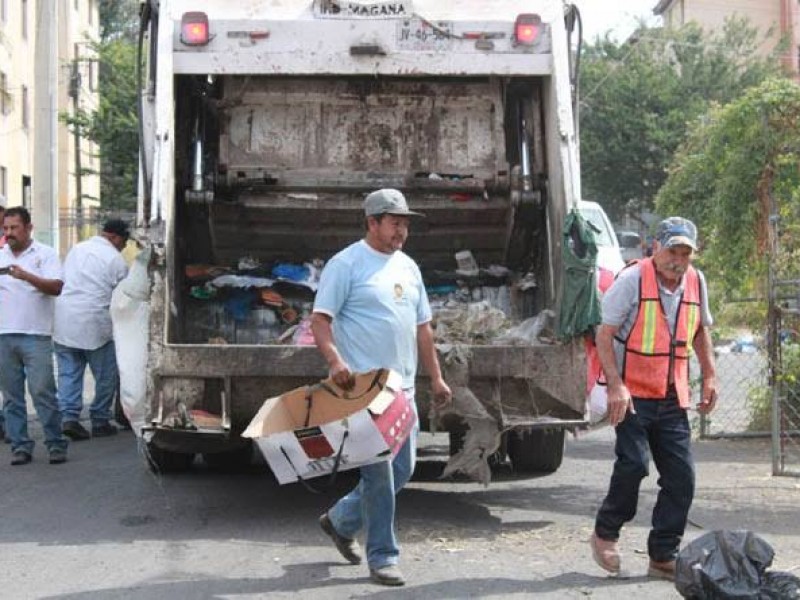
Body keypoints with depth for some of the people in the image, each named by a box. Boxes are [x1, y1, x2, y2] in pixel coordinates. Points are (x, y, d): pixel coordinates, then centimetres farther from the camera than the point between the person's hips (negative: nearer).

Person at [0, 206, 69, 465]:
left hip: (35, 336, -4)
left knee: (43, 392, -6)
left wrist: (26, 276, -22)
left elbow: (56, 287, -10)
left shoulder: (45, 254, 2)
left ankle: (56, 444, 1)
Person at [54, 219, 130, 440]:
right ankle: (100, 421, 13)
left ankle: (69, 417, -4)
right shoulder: (115, 260, -4)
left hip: (64, 321, 5)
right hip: (94, 322, -5)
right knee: (106, 376, 8)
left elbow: (63, 281, 17)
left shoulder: (76, 249, 13)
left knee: (68, 373, 8)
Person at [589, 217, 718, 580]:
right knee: (634, 462, -17)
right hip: (632, 394, -6)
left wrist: (709, 375, 13)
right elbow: (604, 335, -10)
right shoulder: (632, 279, -11)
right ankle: (605, 534, 9)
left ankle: (663, 557, 13)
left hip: (673, 399, 6)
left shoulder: (696, 282, 6)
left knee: (681, 477, 2)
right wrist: (615, 384, -20)